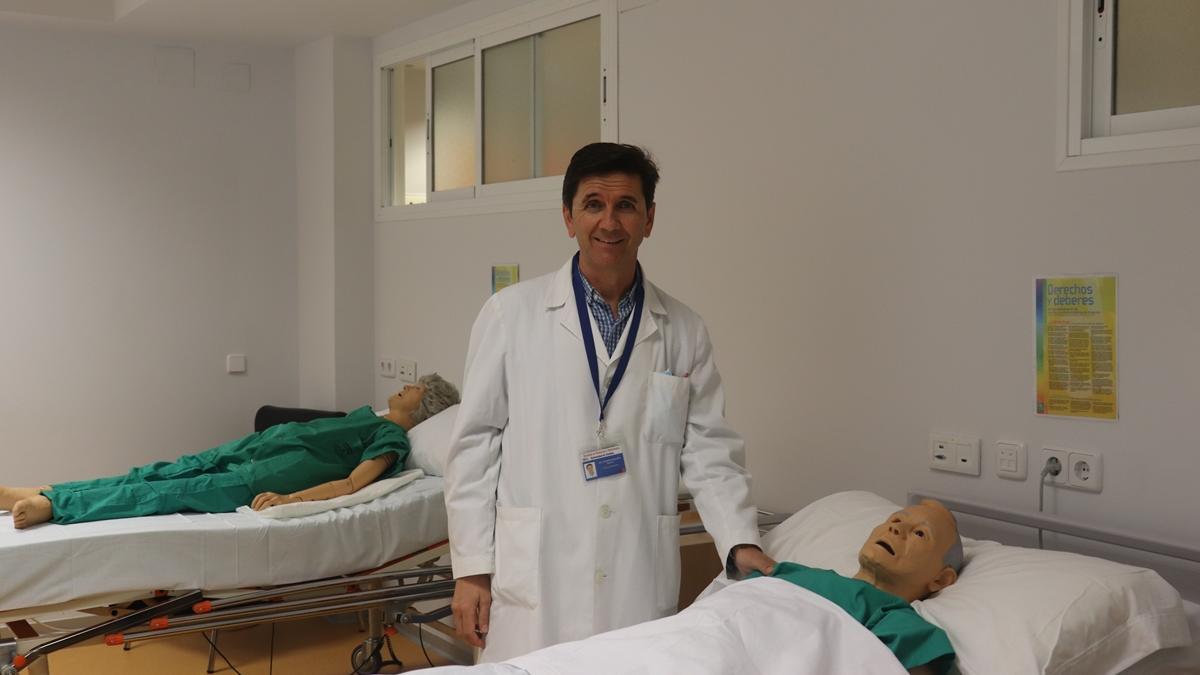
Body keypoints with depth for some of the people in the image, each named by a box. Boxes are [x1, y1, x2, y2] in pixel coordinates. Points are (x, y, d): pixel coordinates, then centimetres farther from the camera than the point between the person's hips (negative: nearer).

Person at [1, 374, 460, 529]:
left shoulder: (394, 439, -1)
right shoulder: (371, 417, 28)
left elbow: (351, 483, -15)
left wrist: (289, 498, -26)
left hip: (294, 463, -8)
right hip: (266, 441, 8)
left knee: (183, 490, -21)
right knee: (163, 473, -3)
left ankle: (52, 504, -29)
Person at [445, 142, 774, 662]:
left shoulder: (684, 332, 7)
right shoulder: (511, 314, 0)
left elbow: (709, 451, 7)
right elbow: (474, 447, 1)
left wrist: (740, 543, -7)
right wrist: (471, 568, -1)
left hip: (642, 588, 2)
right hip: (533, 583, -1)